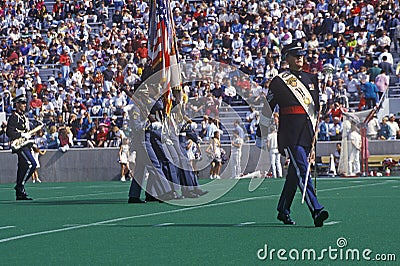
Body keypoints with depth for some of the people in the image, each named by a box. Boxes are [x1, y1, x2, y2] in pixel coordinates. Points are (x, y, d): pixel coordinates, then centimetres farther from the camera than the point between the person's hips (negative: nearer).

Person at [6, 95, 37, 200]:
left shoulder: (24, 117, 20)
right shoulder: (14, 117, -9)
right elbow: (9, 133, -18)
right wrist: (22, 135, -20)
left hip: (26, 146, 9)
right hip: (20, 146, -9)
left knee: (23, 167, 7)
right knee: (31, 164, -19)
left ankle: (20, 193, 8)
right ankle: (20, 185, -13)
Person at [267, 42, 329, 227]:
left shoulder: (311, 79, 18)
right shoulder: (279, 81, 0)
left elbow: (317, 106, 25)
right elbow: (267, 109, 3)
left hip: (308, 134, 6)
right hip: (290, 134, -6)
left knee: (294, 173, 11)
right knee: (302, 171, -15)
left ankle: (283, 210, 23)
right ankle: (316, 211, -25)